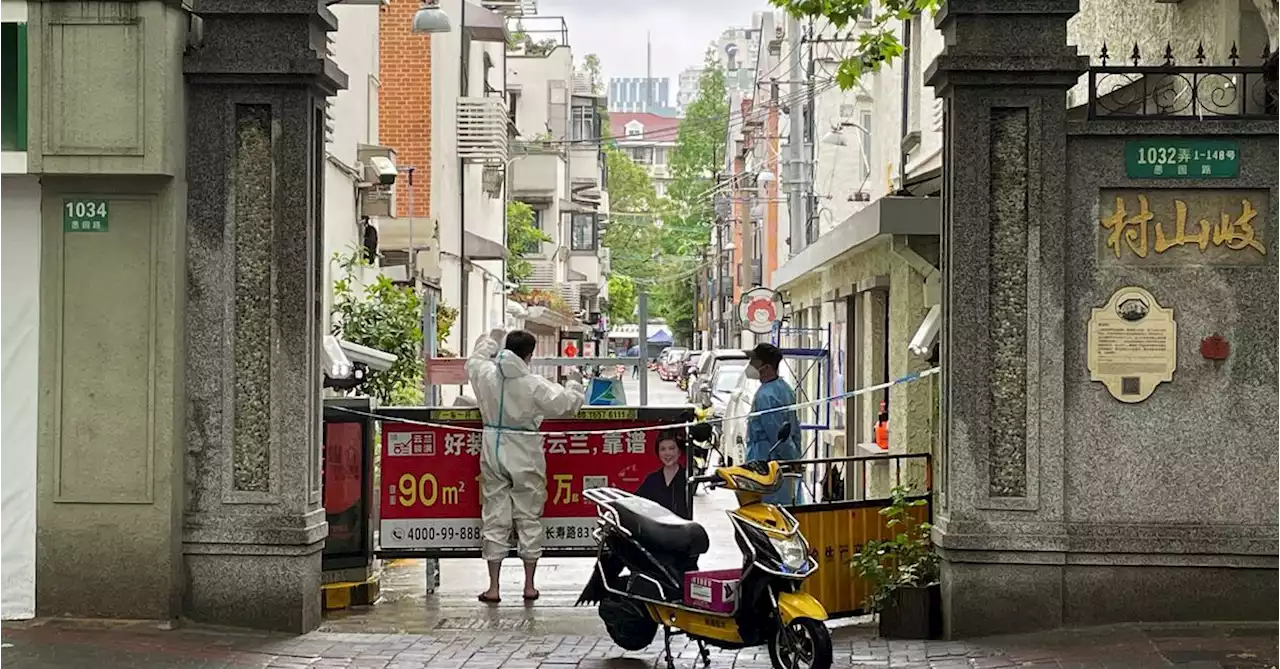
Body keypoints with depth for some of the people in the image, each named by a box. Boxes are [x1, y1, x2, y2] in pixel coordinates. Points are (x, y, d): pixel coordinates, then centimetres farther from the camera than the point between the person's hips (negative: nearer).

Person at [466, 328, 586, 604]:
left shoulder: (486, 375, -4)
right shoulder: (534, 385, -15)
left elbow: (474, 361, 19)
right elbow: (566, 403, -10)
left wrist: (490, 341, 35)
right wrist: (574, 386, 10)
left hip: (493, 454, 3)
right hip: (525, 457, -3)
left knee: (494, 518, 7)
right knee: (529, 518, 9)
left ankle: (493, 587, 7)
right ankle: (529, 585, 14)